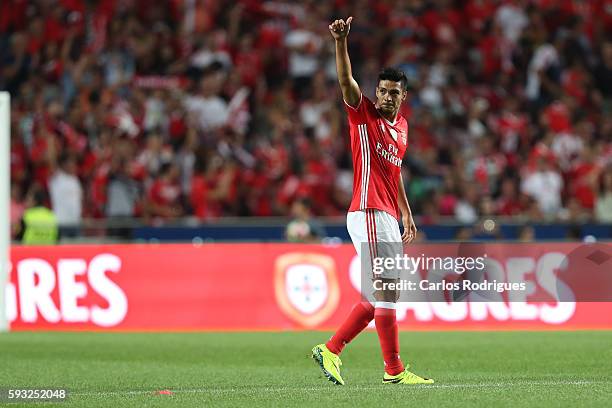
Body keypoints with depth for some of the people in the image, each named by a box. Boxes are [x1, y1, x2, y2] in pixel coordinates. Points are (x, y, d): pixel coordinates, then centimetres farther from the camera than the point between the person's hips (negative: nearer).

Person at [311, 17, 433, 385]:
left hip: (389, 218, 8)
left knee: (379, 296, 10)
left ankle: (331, 349, 15)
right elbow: (346, 79, -20)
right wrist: (341, 42, -35)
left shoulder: (402, 126, 17)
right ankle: (394, 370, -6)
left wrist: (407, 214, 26)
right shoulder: (363, 114, -4)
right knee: (387, 290, -9)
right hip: (369, 214, -8)